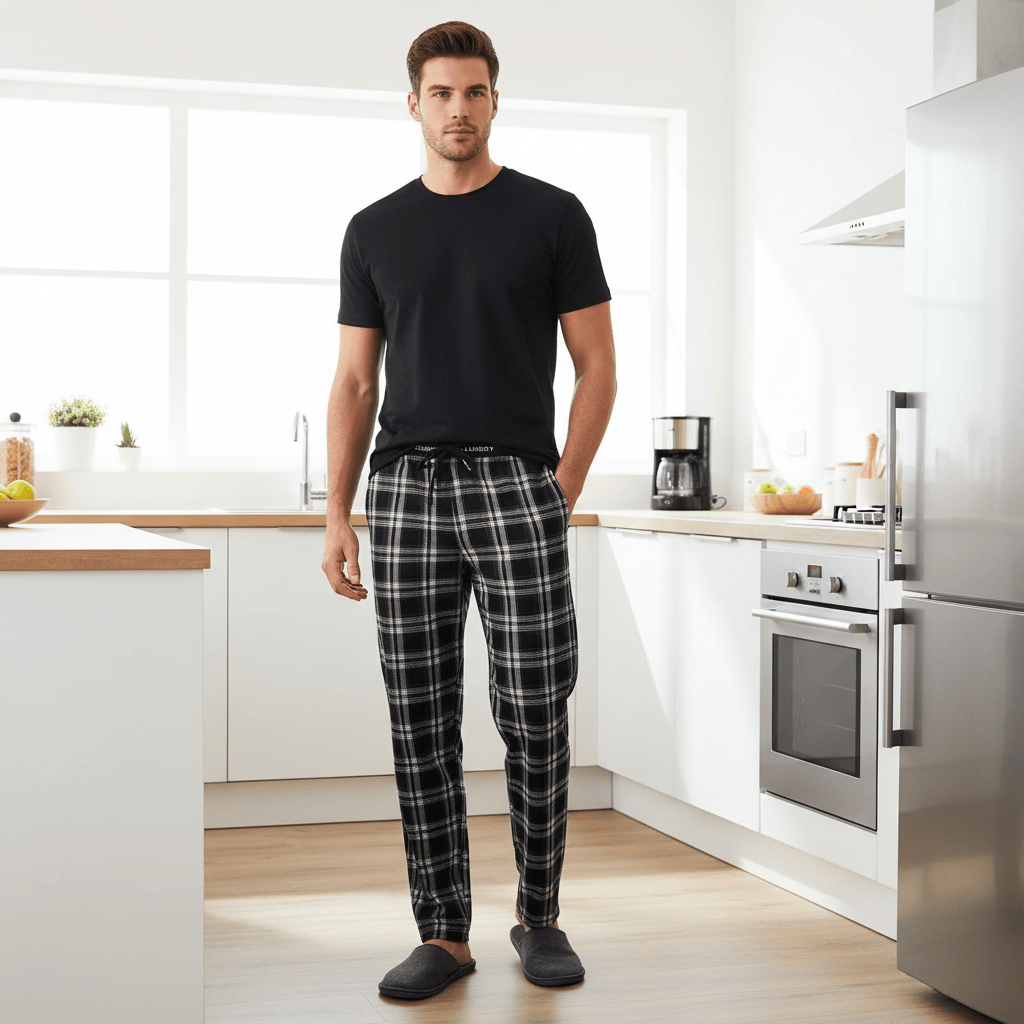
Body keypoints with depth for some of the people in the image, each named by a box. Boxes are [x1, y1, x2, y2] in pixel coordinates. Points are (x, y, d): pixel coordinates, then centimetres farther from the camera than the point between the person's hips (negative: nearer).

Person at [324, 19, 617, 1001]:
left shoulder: (551, 216, 3)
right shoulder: (374, 231, 10)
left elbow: (596, 367, 2)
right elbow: (355, 381, 10)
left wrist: (563, 493, -5)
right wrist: (337, 515, 2)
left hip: (515, 487, -2)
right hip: (405, 490, 3)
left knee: (534, 719, 0)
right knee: (421, 726, 4)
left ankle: (539, 918, 18)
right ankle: (444, 932, 14)